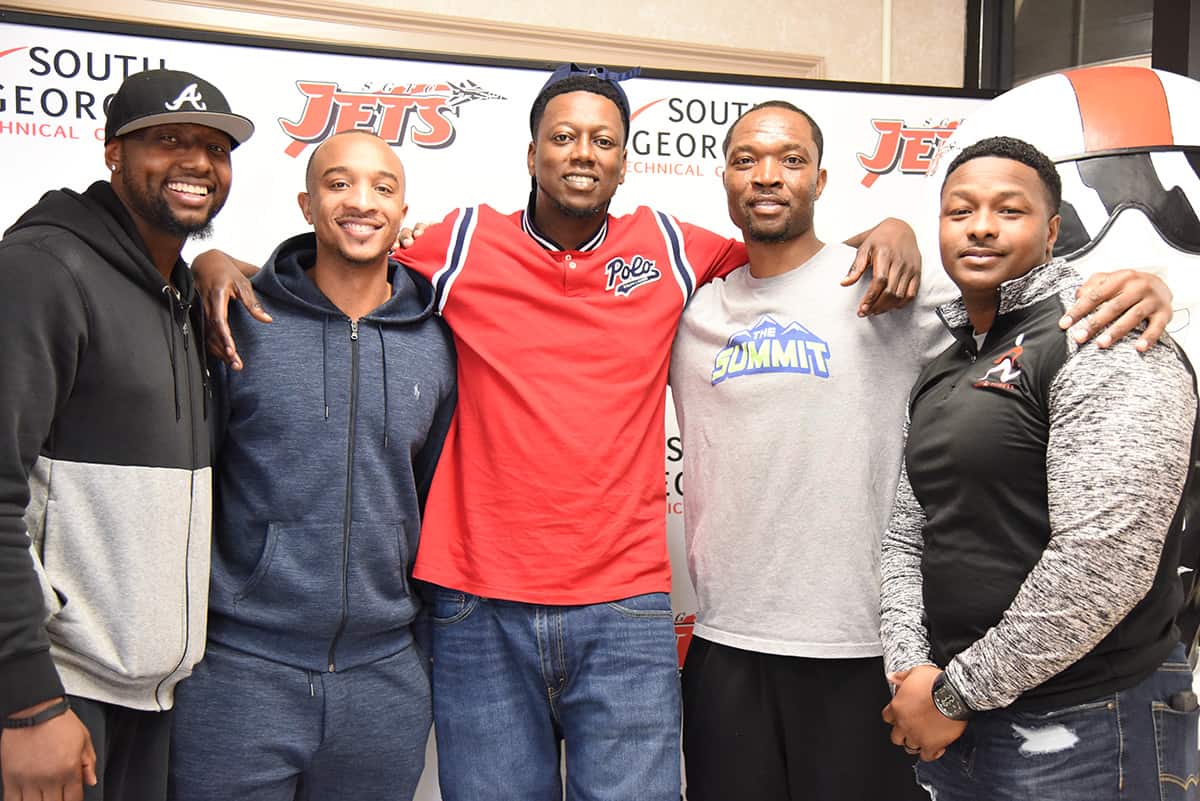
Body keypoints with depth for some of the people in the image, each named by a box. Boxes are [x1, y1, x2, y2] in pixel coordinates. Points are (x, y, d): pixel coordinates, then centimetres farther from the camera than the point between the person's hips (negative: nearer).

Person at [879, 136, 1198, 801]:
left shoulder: (1107, 346, -13)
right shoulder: (940, 375, 12)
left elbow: (1102, 562, -23)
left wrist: (955, 693, -16)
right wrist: (909, 667, -5)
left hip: (1084, 727, -7)